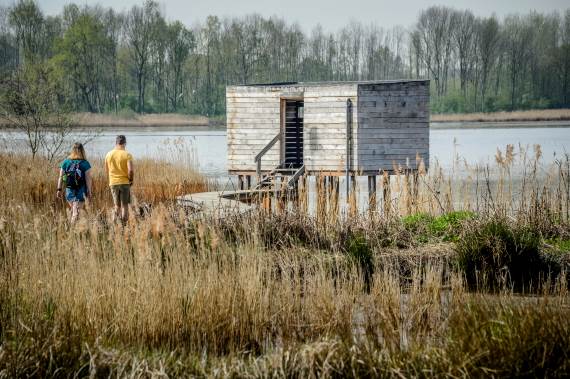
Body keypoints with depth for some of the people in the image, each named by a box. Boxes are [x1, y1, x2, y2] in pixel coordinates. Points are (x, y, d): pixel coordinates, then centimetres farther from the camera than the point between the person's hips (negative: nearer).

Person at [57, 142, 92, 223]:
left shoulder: (65, 162, 2)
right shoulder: (85, 163, -6)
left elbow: (61, 177, 2)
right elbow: (88, 179, -7)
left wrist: (59, 189, 7)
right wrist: (89, 191, -1)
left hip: (69, 189, 3)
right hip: (80, 191, -3)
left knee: (73, 210, 21)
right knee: (76, 212, -4)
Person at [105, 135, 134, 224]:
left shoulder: (109, 154, 3)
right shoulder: (127, 155, -10)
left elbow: (106, 170, 9)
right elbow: (131, 170, -18)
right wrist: (130, 180, -2)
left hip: (113, 183, 3)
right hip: (124, 182, -3)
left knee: (117, 205, 13)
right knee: (125, 205, 5)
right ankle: (124, 223, 2)